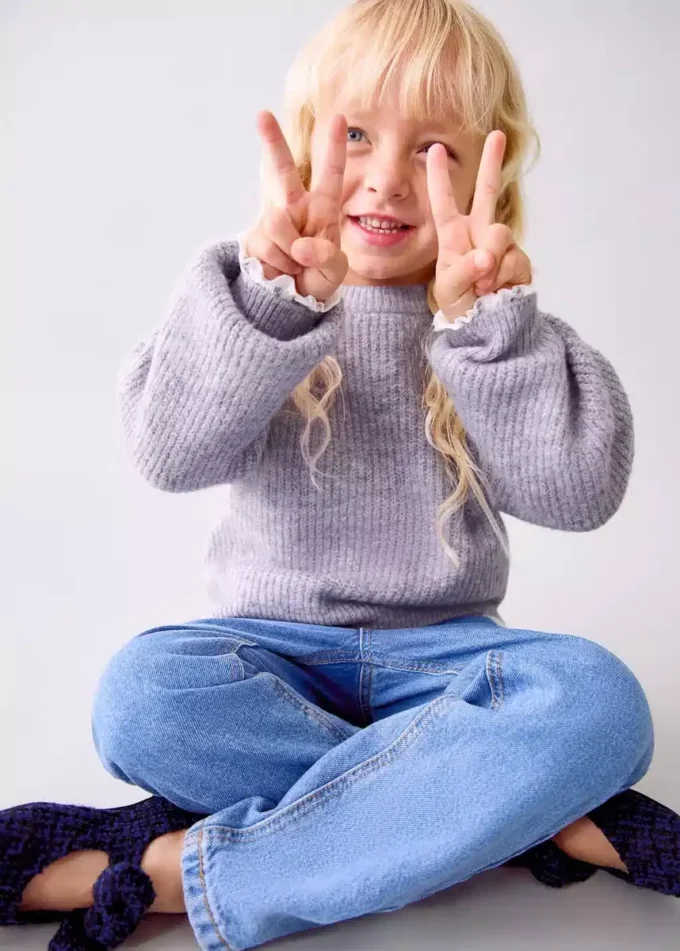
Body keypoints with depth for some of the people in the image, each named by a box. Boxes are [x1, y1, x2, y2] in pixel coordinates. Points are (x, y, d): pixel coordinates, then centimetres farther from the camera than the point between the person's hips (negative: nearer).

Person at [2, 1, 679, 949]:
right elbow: (171, 453, -18)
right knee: (139, 696, -30)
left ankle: (183, 871, -25)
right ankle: (532, 815, -20)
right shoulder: (254, 300, -1)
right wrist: (271, 297, -33)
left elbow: (581, 490, -14)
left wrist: (488, 326, -26)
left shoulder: (498, 323, 1)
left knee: (600, 702, -28)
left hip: (439, 649, 1)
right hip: (274, 645, 0)